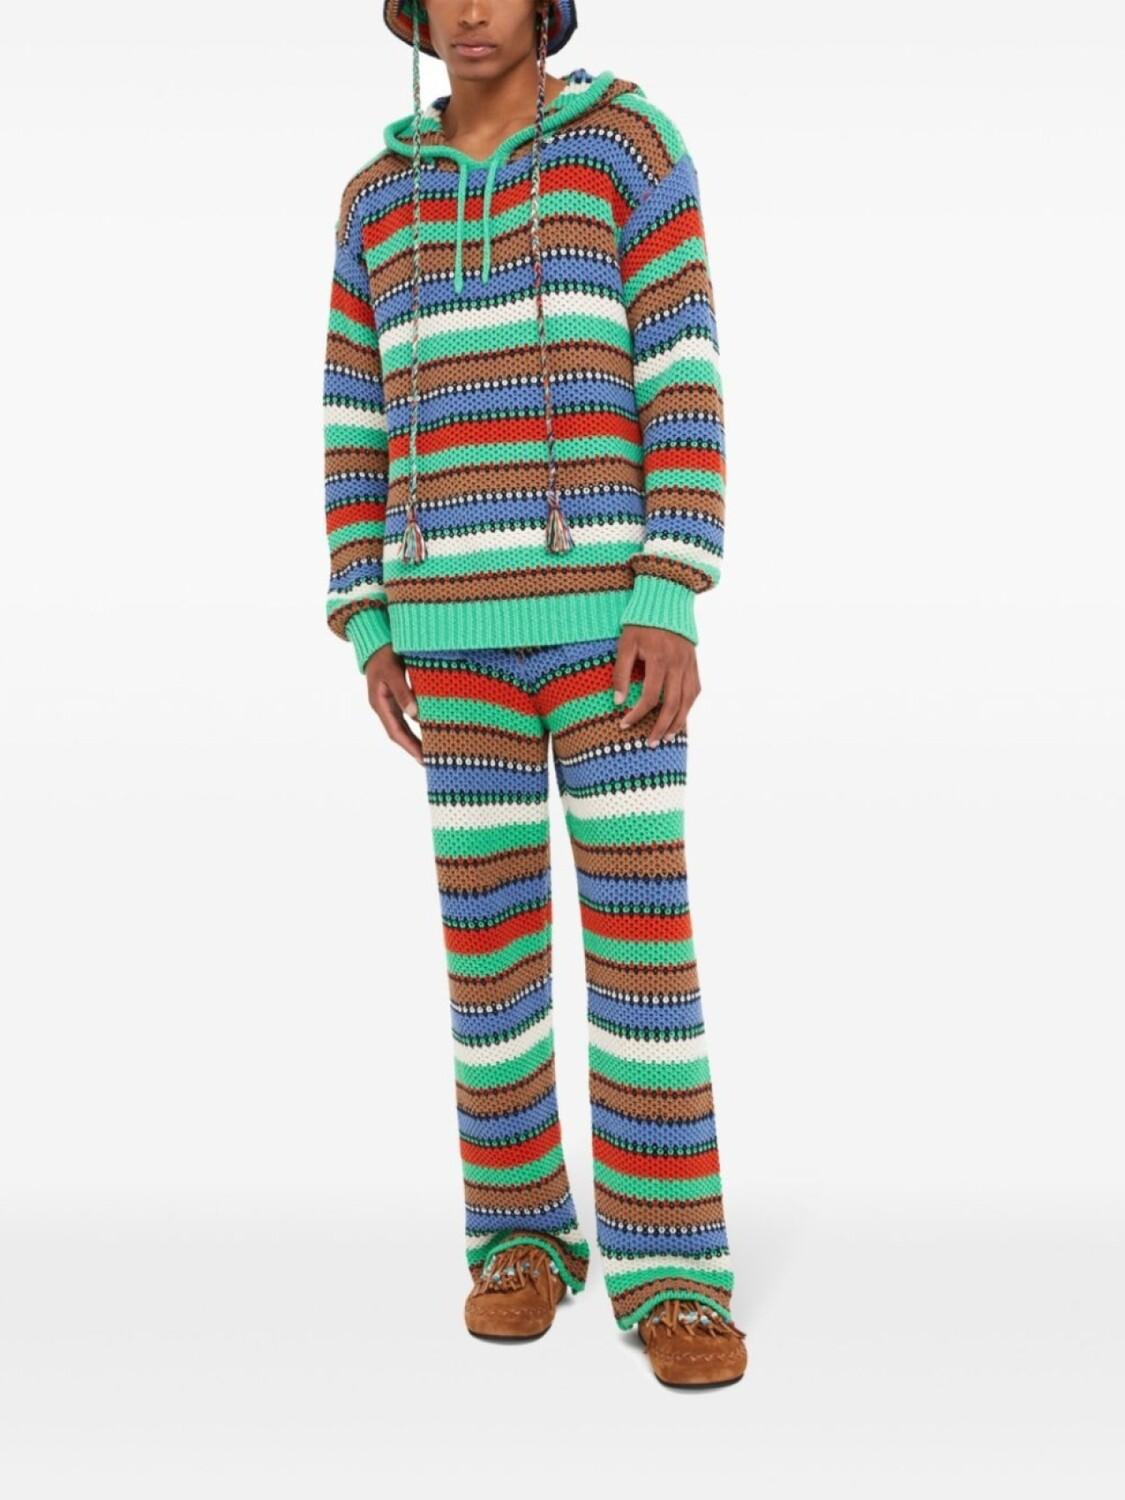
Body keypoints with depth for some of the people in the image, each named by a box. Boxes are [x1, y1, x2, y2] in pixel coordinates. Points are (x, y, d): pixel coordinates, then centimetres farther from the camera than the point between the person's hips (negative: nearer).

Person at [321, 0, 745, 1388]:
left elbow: (684, 381, -5)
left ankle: (668, 1274, 2)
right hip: (456, 612, 3)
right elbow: (358, 427, 12)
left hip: (602, 598, -3)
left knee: (639, 920, -7)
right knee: (489, 921, 5)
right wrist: (367, 631, 3)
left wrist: (672, 606, -14)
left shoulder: (633, 143, 1)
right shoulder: (379, 196, 13)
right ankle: (523, 1234, 19)